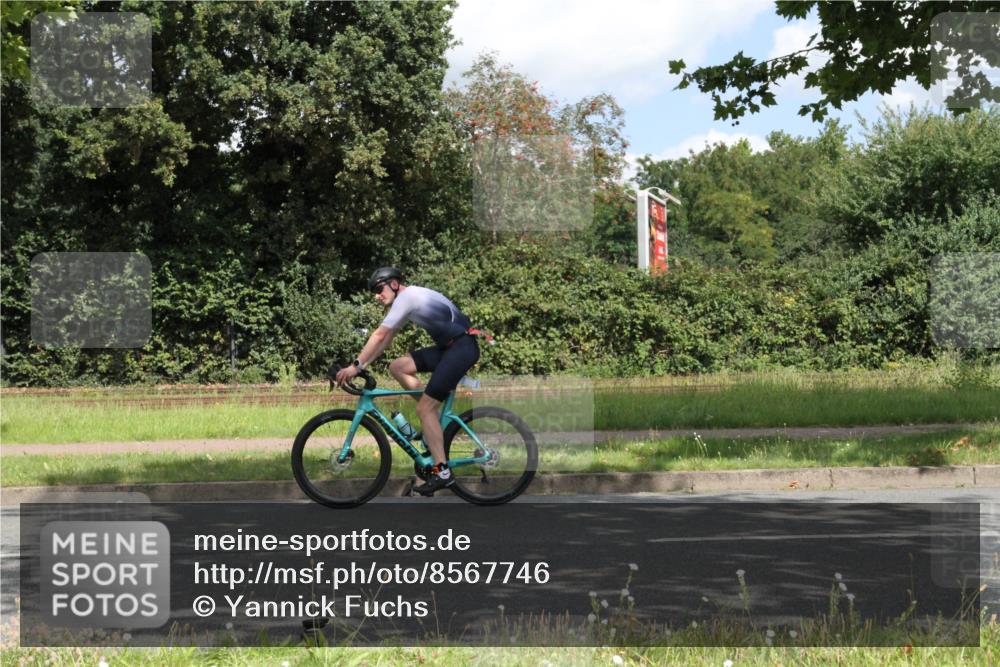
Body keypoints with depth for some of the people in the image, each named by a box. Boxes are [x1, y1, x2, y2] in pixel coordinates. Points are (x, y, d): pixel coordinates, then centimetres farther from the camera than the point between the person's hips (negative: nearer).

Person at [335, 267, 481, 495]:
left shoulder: (406, 297, -12)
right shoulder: (411, 297, 17)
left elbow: (380, 335, -15)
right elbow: (386, 339, 18)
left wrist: (356, 366, -13)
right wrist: (361, 365, 12)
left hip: (462, 346, -9)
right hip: (448, 347, 9)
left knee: (424, 408, -11)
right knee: (397, 367, 6)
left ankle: (442, 472, -8)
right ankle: (435, 417, 10)